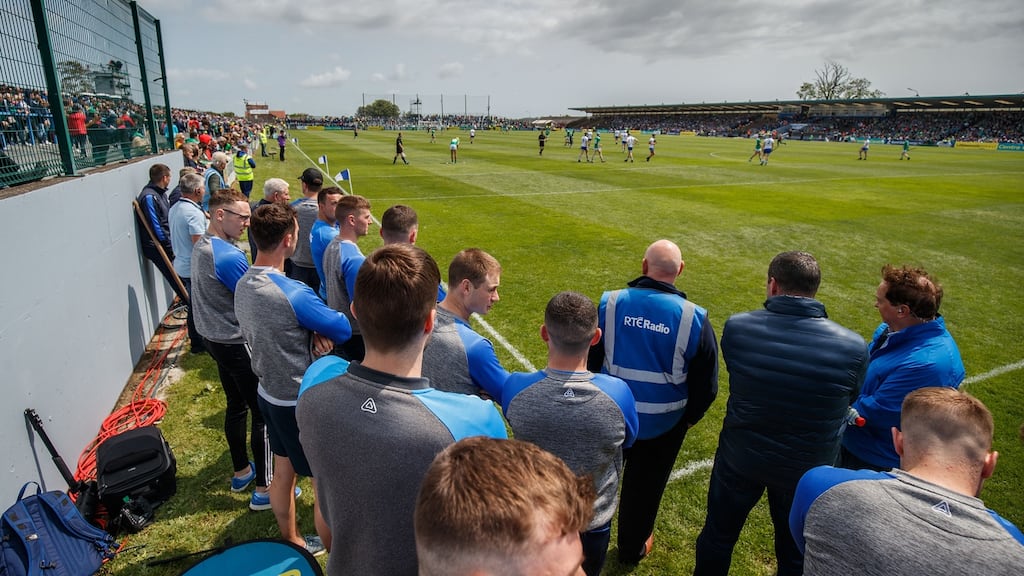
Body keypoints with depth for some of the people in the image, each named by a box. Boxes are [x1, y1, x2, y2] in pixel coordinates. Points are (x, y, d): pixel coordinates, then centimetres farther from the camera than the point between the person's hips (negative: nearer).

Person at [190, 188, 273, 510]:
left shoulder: (200, 246, 5)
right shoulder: (229, 257, -26)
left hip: (214, 338, 10)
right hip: (239, 344, -10)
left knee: (236, 405, 21)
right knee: (263, 414, 1)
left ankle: (241, 472, 37)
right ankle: (264, 489, 10)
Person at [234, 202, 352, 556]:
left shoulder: (243, 284, -2)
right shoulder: (294, 293, -29)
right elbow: (345, 330, -19)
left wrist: (315, 334, -10)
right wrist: (324, 331, 2)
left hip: (269, 393, 9)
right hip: (302, 402, -8)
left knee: (283, 473, 24)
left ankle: (292, 543, 44)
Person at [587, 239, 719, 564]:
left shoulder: (610, 303, -16)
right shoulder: (694, 318, -18)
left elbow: (587, 362, -5)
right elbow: (706, 384, -8)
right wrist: (689, 417, 10)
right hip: (664, 423, -1)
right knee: (646, 485, 22)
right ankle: (632, 549, 43)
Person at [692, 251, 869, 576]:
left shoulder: (736, 327, -21)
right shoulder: (853, 348, -20)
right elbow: (849, 402, -1)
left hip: (739, 458, 0)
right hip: (806, 469, 1)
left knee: (718, 536, 24)